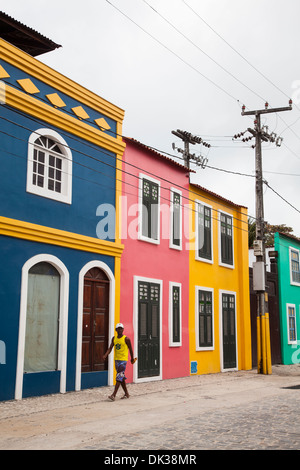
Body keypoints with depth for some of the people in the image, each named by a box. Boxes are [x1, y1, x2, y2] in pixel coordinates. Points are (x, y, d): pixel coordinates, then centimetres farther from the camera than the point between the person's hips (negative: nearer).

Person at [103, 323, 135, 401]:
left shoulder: (126, 339, -8)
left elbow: (130, 349, 2)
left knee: (119, 377, -12)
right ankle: (126, 394, 25)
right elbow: (110, 348, 0)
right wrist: (105, 355, -16)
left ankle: (113, 395, -16)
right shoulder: (114, 338, 7)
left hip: (123, 360, -6)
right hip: (116, 359, 6)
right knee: (121, 377, 13)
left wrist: (132, 358, 10)